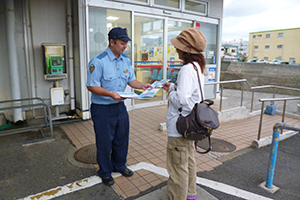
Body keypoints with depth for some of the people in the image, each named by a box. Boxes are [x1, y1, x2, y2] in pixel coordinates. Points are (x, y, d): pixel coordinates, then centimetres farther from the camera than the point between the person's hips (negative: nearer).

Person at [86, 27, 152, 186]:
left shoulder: (126, 60, 5)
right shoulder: (98, 61, -16)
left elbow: (131, 80, 11)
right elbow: (91, 86, -17)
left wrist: (141, 85, -9)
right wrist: (110, 94, -30)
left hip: (120, 106, 6)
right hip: (102, 109, -6)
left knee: (122, 139, 18)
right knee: (104, 142, 8)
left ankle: (119, 165, 42)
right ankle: (105, 172, 32)